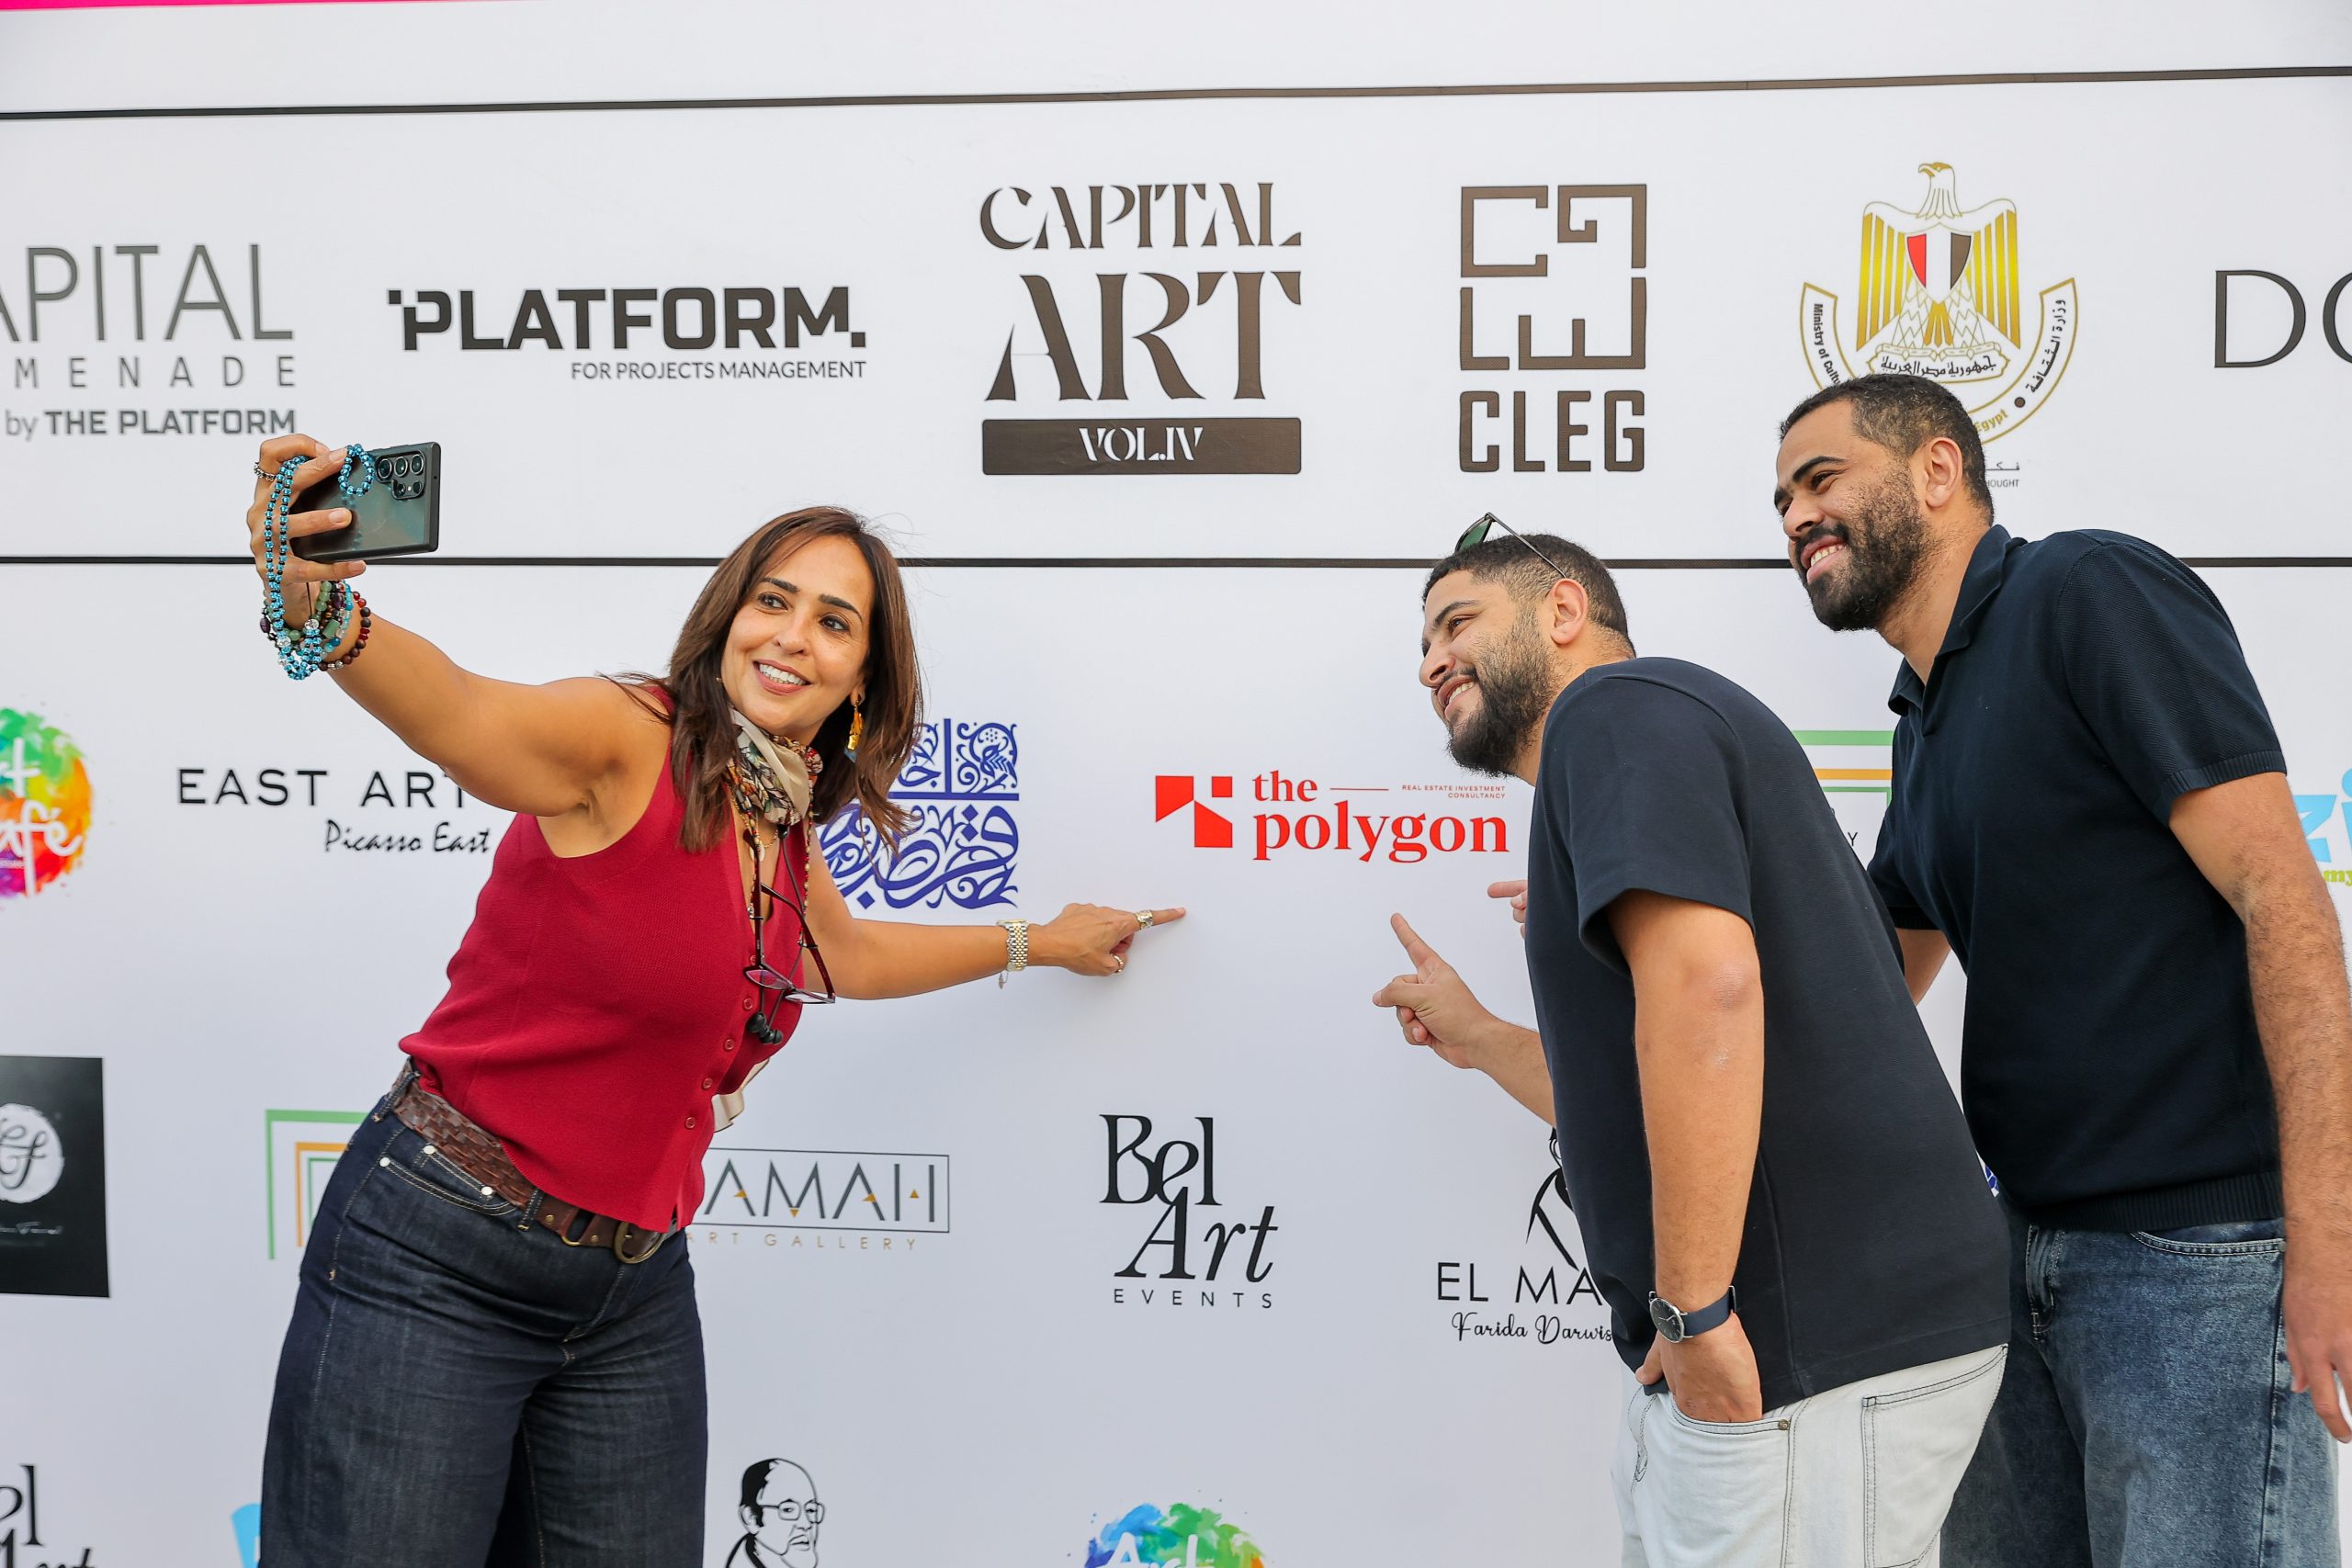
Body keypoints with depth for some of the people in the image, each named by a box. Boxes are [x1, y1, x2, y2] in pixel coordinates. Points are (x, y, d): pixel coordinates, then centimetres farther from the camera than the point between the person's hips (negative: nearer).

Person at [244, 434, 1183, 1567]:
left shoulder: (784, 836, 10)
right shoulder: (627, 742, -13)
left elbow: (846, 957, 32)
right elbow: (460, 715, -34)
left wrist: (1040, 942, 42)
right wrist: (323, 611, -55)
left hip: (634, 1288, 7)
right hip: (441, 1260, -7)